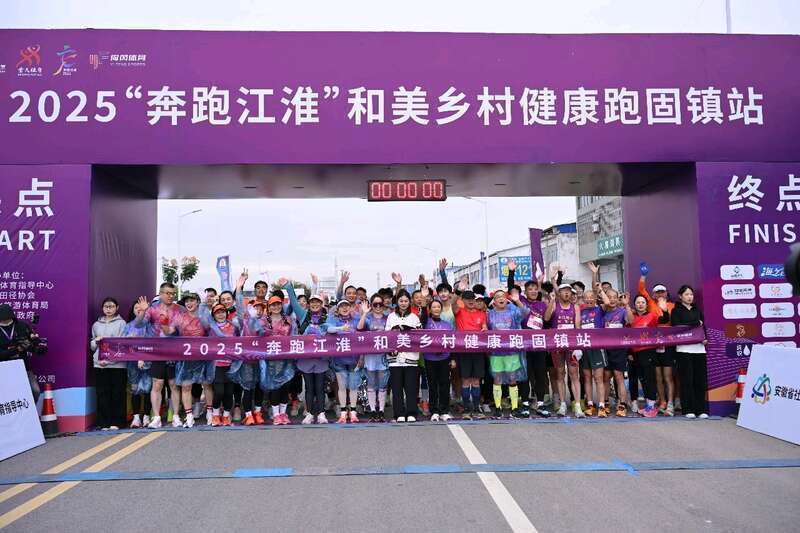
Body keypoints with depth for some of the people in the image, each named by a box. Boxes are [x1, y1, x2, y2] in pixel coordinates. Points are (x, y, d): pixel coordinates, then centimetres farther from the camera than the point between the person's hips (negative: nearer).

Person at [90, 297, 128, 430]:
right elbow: (92, 345, 20)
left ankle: (117, 422, 6)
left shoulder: (121, 323, 4)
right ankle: (104, 422, 9)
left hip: (117, 364, -3)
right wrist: (96, 341, -4)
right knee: (102, 394, 3)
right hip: (99, 364, 3)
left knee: (117, 394, -1)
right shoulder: (96, 324, 16)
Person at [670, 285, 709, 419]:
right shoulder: (676, 311, 6)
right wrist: (695, 324, -5)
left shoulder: (697, 310, 20)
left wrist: (705, 338, -3)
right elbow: (676, 328, -6)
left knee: (700, 379, 0)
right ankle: (689, 409, 1)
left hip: (699, 348, 4)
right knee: (687, 380, -4)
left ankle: (701, 409, 5)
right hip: (684, 348, -4)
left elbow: (704, 326, 15)